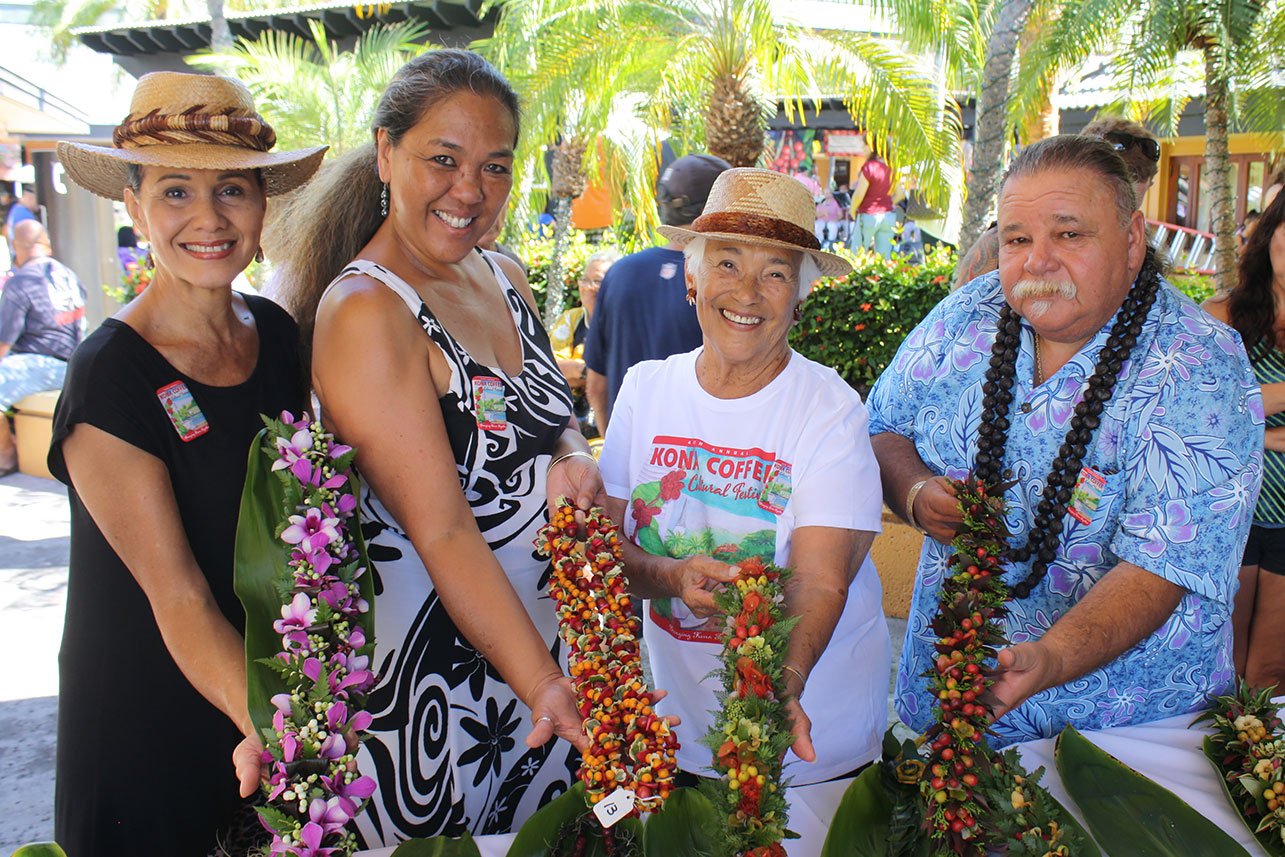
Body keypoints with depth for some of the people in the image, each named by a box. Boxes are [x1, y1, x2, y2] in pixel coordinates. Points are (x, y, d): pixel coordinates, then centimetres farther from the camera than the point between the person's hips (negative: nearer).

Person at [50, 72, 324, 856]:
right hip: (152, 714, -5)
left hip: (278, 680, 5)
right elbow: (178, 597, -21)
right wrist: (262, 723, -34)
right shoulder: (109, 378, -19)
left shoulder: (279, 334, -3)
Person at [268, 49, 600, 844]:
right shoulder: (363, 311, -19)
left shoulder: (504, 277, 4)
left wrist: (575, 461, -9)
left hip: (542, 639, 7)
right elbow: (442, 533, -23)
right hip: (426, 667, -7)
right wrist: (544, 685, -27)